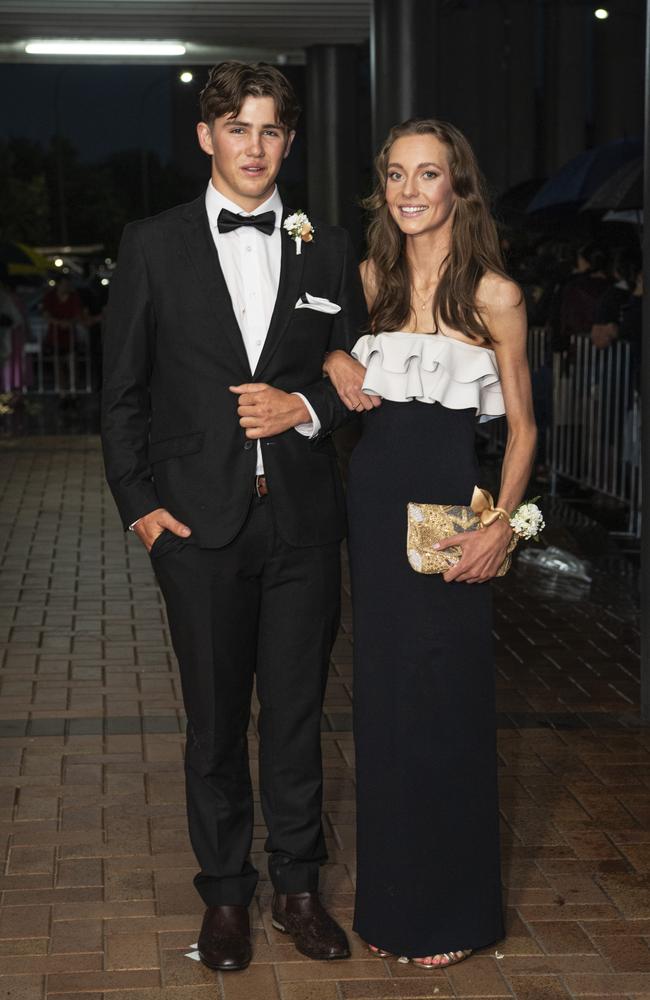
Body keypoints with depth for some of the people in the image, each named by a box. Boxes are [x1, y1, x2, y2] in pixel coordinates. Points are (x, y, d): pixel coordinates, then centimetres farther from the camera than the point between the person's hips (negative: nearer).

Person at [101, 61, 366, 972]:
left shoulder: (327, 249, 7)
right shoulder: (154, 245, 2)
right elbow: (122, 388, 3)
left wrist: (306, 407, -9)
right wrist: (138, 502, -4)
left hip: (303, 521, 1)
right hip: (200, 522, -1)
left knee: (298, 713, 10)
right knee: (215, 719, 9)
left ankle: (298, 886, 25)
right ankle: (225, 892, 24)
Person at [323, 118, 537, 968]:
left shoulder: (494, 295, -6)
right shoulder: (370, 280, 6)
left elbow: (522, 425, -3)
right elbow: (314, 339, 23)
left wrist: (503, 524, -16)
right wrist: (334, 365, -2)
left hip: (449, 508, -5)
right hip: (373, 499, 5)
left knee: (447, 702, 3)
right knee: (383, 698, 11)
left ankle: (453, 909, 20)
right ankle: (393, 896, 26)